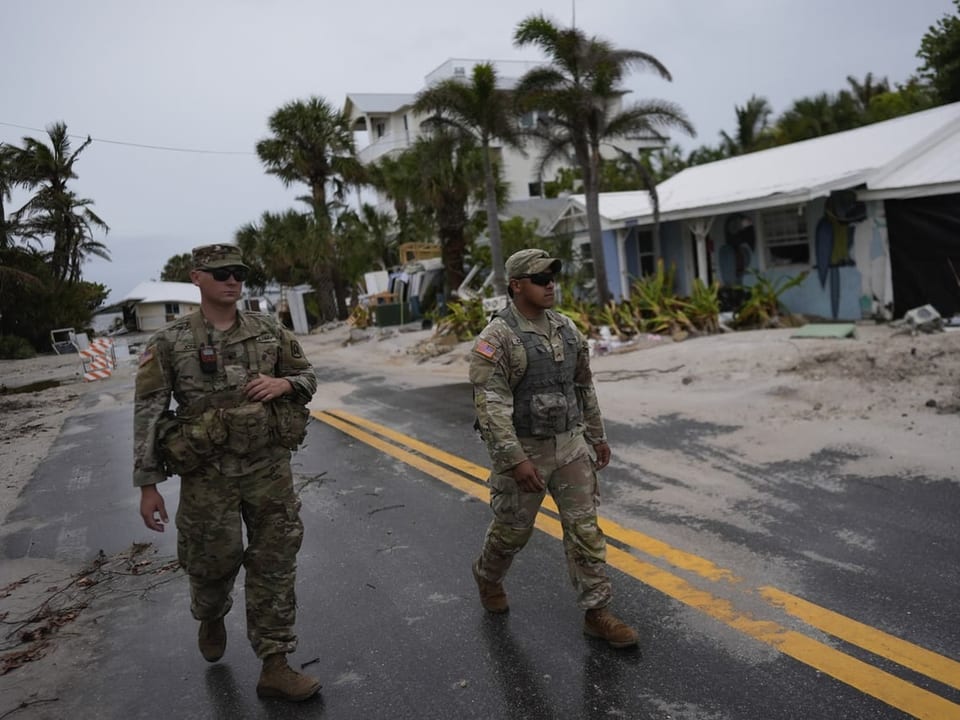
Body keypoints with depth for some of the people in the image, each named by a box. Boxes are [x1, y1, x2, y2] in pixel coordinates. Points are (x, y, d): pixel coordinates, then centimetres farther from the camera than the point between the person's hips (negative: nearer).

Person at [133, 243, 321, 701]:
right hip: (208, 473, -2)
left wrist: (283, 383, -12)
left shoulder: (269, 331, 2)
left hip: (270, 467, 2)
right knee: (213, 563, 13)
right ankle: (211, 618, 49)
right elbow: (147, 415, -5)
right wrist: (148, 485, -6)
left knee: (275, 564, 4)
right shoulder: (169, 343, -6)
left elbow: (308, 377, 12)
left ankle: (274, 667, 16)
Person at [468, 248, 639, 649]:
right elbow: (490, 405, -22)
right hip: (523, 450, -5)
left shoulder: (565, 329, 4)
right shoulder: (496, 338, -17)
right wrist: (515, 460, -27)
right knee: (512, 529, 13)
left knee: (585, 528, 3)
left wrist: (597, 436, 16)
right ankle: (488, 577, 43)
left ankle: (596, 614, 12)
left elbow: (583, 387, 14)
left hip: (569, 446, 5)